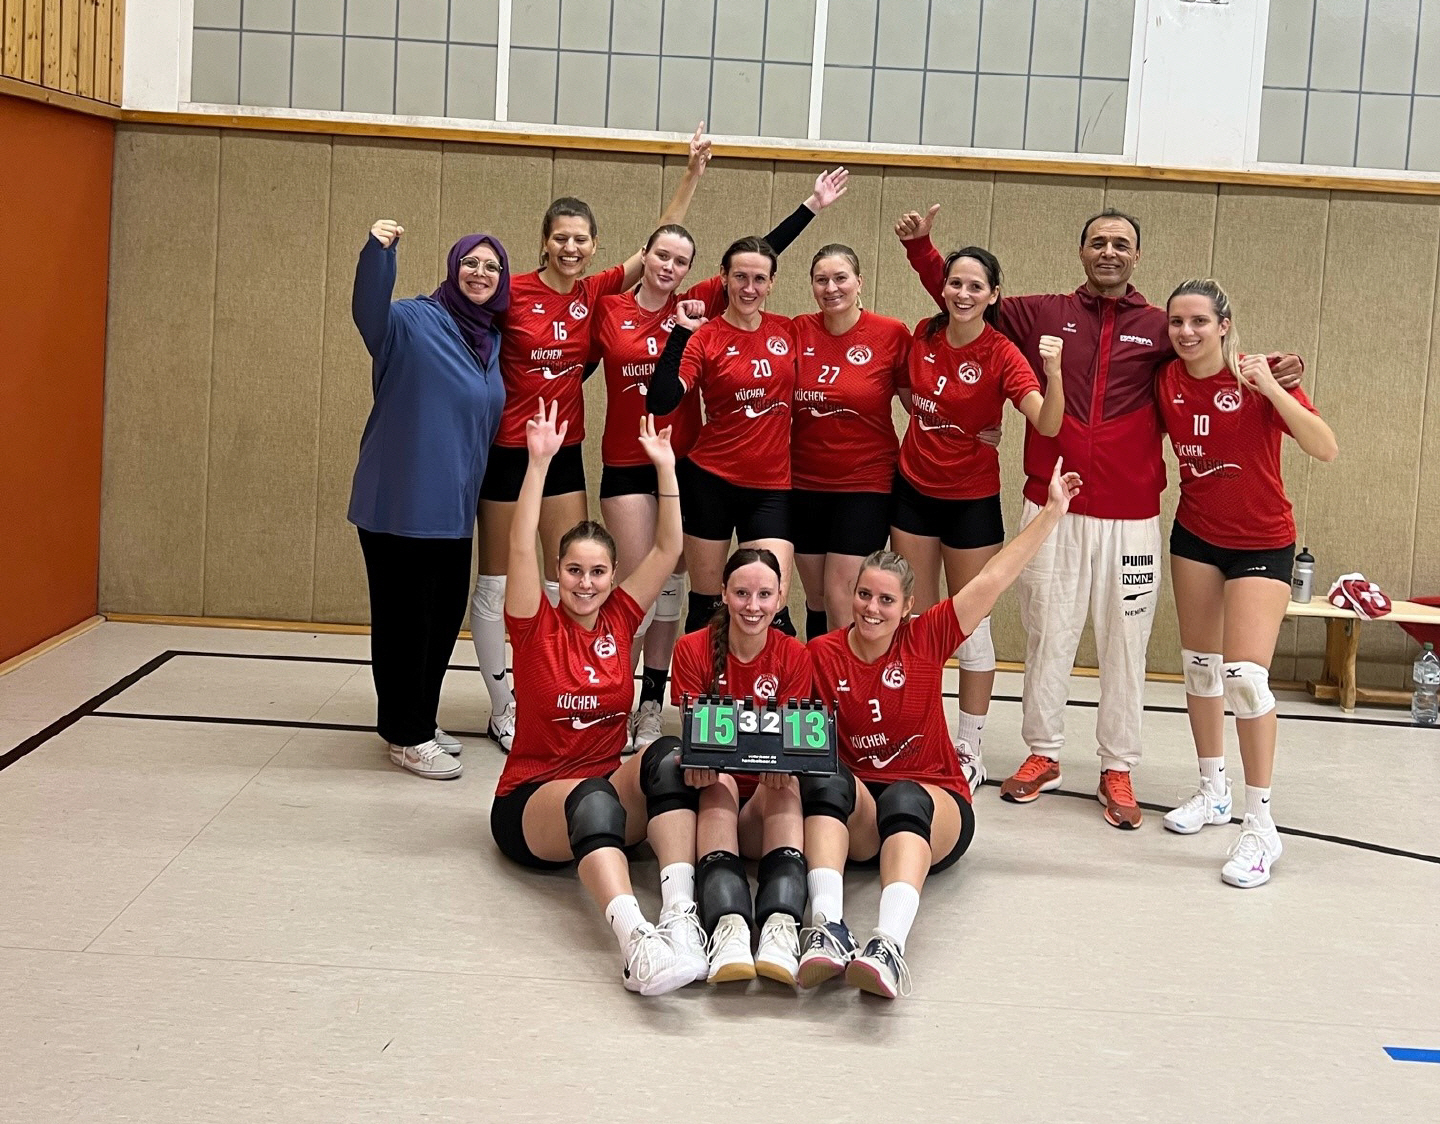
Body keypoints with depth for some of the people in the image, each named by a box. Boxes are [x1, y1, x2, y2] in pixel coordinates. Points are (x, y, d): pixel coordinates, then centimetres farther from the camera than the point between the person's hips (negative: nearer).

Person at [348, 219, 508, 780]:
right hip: (398, 503, -7)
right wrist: (378, 251, -47)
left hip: (452, 507, 7)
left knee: (445, 617, 14)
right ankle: (406, 735, 12)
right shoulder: (414, 322, -9)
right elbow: (369, 311, -31)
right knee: (404, 618, 1)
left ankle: (419, 721, 30)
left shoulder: (491, 339, 12)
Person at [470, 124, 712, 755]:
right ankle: (503, 709, 16)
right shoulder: (513, 293, -11)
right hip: (506, 449, -4)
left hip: (565, 452, 4)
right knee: (495, 584, 5)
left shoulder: (597, 293, 1)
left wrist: (693, 174, -2)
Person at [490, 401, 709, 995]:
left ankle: (681, 913, -47)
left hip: (608, 793, 4)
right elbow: (521, 547, -18)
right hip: (530, 805, -4)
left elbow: (668, 549, 3)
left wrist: (665, 467, -6)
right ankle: (636, 940, -65)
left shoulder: (619, 618, 8)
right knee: (594, 798, -41)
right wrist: (539, 462, -26)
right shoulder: (537, 625, -2)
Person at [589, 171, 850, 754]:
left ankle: (652, 708, 18)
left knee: (669, 585, 7)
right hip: (627, 466, -2)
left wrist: (811, 206, 2)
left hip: (684, 463, 2)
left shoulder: (697, 306, 1)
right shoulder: (609, 309, -1)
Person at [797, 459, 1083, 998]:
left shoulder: (925, 639, 1)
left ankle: (889, 944, -62)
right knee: (826, 779, -34)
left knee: (902, 798, -37)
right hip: (854, 813, 1)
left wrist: (1053, 510, -4)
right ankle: (827, 931, -54)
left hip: (934, 802, -1)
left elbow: (994, 578, -1)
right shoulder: (822, 655, 3)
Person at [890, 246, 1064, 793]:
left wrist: (1053, 372, -46)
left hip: (971, 498, -4)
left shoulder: (1001, 355, -16)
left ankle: (969, 749, 14)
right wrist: (922, 420, 4)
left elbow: (1047, 424, -30)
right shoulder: (924, 334, -2)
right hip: (914, 489, 5)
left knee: (971, 624, 4)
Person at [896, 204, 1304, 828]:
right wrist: (921, 248, 8)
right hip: (1052, 510, 1)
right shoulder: (1041, 314, 7)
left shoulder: (1161, 328, 5)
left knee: (1124, 643, 4)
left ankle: (1117, 770, 15)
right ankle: (1042, 754, 23)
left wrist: (1269, 374, -10)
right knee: (1048, 635, 8)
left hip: (1131, 517, 0)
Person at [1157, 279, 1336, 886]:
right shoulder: (1168, 382, -4)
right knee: (1199, 665, 13)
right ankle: (1213, 790, 33)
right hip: (1196, 535, 5)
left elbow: (1325, 448, -26)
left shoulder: (1259, 377, -17)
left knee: (1245, 675, -15)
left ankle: (1261, 826, -5)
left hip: (1262, 544, -5)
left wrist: (1271, 386, -34)